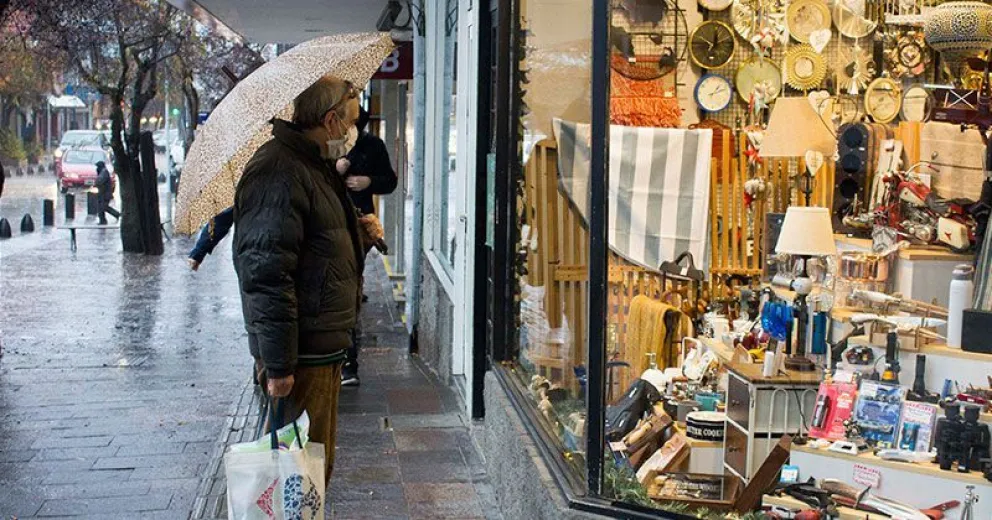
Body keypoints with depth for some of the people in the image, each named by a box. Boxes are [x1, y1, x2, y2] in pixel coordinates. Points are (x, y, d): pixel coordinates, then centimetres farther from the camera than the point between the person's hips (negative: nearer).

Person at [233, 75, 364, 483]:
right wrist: (278, 365, -25)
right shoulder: (279, 173, -18)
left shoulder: (317, 167, 17)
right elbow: (266, 275, -24)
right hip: (300, 356, -11)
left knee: (317, 462, 17)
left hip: (324, 348, 11)